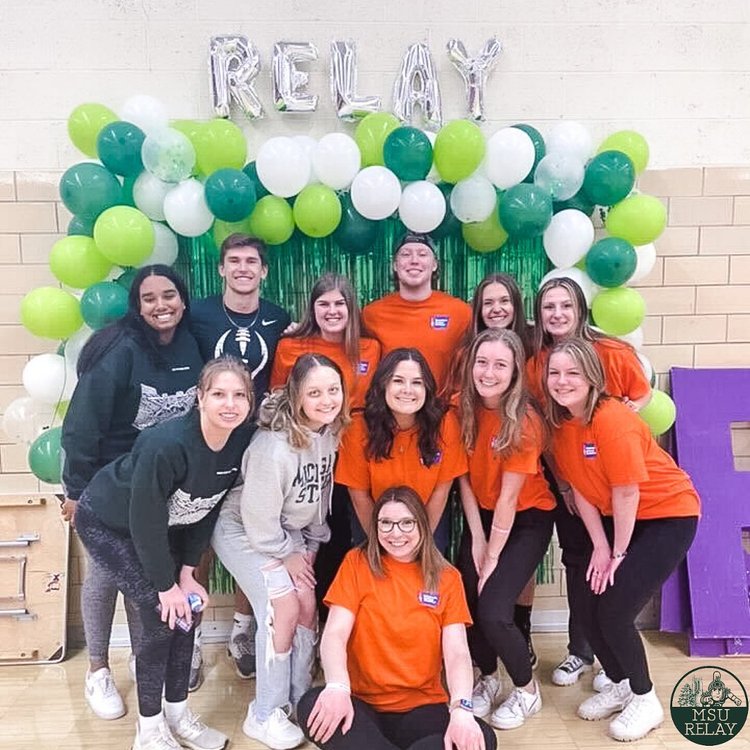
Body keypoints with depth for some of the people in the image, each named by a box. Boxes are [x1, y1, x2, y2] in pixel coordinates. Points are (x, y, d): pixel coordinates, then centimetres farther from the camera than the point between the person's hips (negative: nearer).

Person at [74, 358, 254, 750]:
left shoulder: (241, 442, -17)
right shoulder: (167, 444, -37)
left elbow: (207, 510, -6)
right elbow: (144, 519, -28)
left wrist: (187, 573, -6)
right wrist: (166, 585, -18)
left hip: (163, 527, 6)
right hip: (107, 523, -6)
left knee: (188, 609, 3)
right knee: (162, 615, -10)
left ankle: (178, 714, 24)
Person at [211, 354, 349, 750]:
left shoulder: (330, 432, -13)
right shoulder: (274, 445, -36)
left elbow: (322, 494, 1)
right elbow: (258, 516, -26)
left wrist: (313, 543, 4)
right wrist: (287, 554, -13)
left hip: (291, 530, 7)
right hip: (244, 530, -7)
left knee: (308, 606, 0)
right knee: (283, 609, -15)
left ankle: (299, 697, 22)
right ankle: (264, 715, 6)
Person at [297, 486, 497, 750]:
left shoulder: (446, 577, 3)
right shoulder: (357, 563, 0)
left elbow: (456, 652, -6)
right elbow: (335, 635, -9)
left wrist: (461, 708, -26)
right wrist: (337, 687, -30)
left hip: (422, 708, 2)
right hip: (363, 704, -1)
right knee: (312, 705, -32)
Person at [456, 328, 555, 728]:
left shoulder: (524, 422, -24)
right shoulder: (462, 408, -11)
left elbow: (508, 498, -21)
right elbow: (464, 476, -5)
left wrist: (493, 557, -15)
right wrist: (476, 538, -8)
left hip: (528, 518, -4)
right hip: (481, 515, 5)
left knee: (493, 611, -14)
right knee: (465, 601, -5)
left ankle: (527, 689, 16)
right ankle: (487, 678, 25)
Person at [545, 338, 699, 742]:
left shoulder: (613, 419, -28)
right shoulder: (560, 423, -6)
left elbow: (626, 491, -23)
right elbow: (580, 489, -1)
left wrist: (618, 552, -12)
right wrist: (600, 547, -4)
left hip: (667, 514, -7)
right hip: (616, 517, 7)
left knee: (614, 612, -9)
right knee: (588, 605, 3)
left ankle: (645, 699, 18)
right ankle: (620, 685, 30)